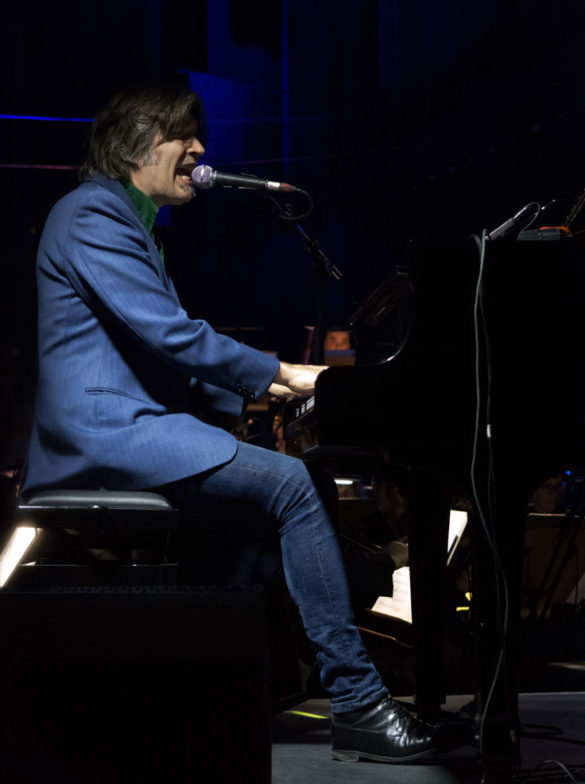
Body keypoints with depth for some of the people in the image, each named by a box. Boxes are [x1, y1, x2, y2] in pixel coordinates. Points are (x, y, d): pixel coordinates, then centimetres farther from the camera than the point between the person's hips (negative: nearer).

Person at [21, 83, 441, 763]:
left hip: (132, 419, 11)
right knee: (290, 483, -22)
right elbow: (168, 332, -17)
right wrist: (273, 372, -10)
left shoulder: (128, 221, 26)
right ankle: (357, 702, -23)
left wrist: (257, 385, 11)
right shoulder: (93, 212, -7)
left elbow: (158, 351, 23)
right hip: (108, 424, -11)